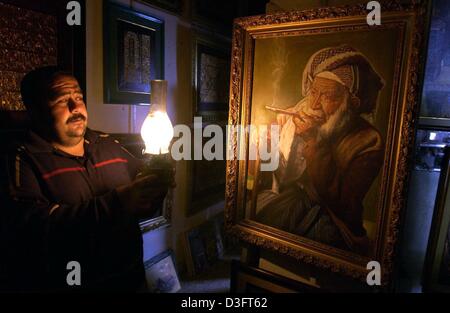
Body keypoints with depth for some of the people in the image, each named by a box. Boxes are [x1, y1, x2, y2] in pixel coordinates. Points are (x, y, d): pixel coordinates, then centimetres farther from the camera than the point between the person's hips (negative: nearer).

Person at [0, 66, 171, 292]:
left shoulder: (110, 146, 4)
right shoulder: (24, 161, -12)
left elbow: (143, 188, 8)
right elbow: (30, 226, -27)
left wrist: (159, 179, -15)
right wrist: (116, 203, -35)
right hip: (65, 284, -4)